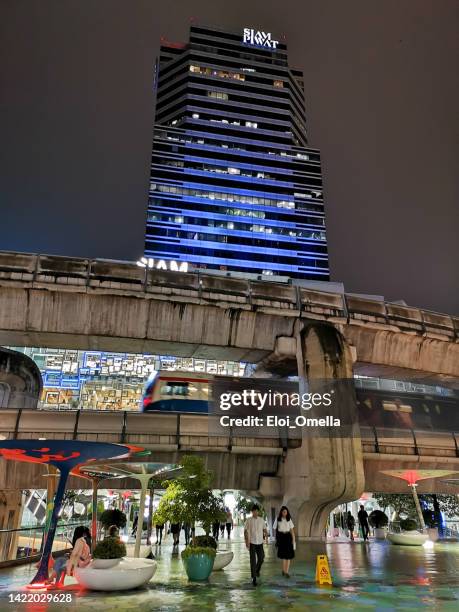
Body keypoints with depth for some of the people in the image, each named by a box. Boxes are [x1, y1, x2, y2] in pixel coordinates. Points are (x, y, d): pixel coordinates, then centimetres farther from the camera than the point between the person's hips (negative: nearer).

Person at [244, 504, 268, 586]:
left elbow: (264, 529, 10)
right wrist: (247, 541, -17)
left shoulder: (261, 520, 4)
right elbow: (246, 531, -7)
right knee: (253, 560, -4)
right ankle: (254, 577, 6)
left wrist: (266, 535, -9)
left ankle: (257, 570, 38)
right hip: (252, 542, -3)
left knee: (261, 558, 9)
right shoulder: (248, 520, -6)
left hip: (260, 542, 3)